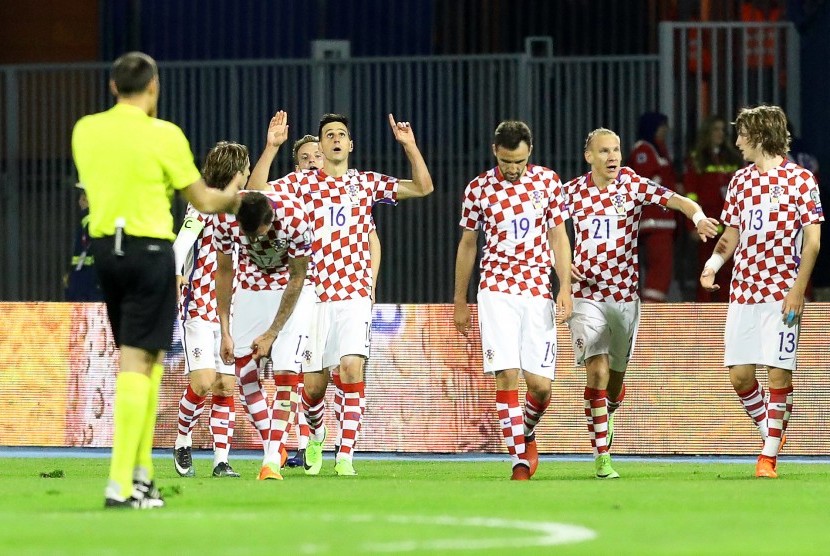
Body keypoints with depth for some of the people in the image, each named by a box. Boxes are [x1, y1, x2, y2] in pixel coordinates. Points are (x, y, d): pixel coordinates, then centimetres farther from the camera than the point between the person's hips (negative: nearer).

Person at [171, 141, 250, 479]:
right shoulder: (202, 204, -8)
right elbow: (181, 244, -23)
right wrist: (174, 275, -40)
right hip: (199, 308, -6)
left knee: (227, 387, 1)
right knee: (203, 383, -16)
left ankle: (221, 460, 4)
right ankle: (183, 442, 7)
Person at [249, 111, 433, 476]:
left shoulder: (366, 183, 9)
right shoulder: (302, 182, 5)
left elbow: (422, 187, 8)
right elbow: (256, 191, -9)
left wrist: (409, 145, -4)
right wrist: (272, 147, -17)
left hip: (354, 295, 0)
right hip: (314, 294, 0)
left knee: (352, 367, -19)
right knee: (313, 382, 2)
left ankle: (345, 456, -15)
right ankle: (316, 435, 34)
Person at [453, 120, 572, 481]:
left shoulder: (548, 181, 3)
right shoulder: (478, 189, 1)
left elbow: (558, 237, 6)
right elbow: (467, 244, 10)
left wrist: (565, 289, -4)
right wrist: (460, 302, 12)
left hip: (538, 292, 1)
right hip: (497, 292, -1)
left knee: (540, 384, -3)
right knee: (507, 376, -11)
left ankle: (526, 433, 28)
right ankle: (520, 460, -8)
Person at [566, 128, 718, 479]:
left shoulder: (634, 186, -3)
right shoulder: (571, 192, -1)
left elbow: (676, 200, -16)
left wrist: (697, 216, -39)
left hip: (625, 294, 1)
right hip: (587, 295, -1)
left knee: (617, 374, 13)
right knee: (597, 371, -16)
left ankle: (605, 417, 47)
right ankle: (601, 456, -12)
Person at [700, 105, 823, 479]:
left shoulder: (800, 179, -3)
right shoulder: (740, 180, 13)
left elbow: (812, 240, -5)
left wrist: (798, 290, -13)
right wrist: (714, 262, 0)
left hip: (782, 292, -5)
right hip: (743, 291, 5)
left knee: (779, 374, -6)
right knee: (739, 376, 0)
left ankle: (770, 455, 0)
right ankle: (771, 434, 21)